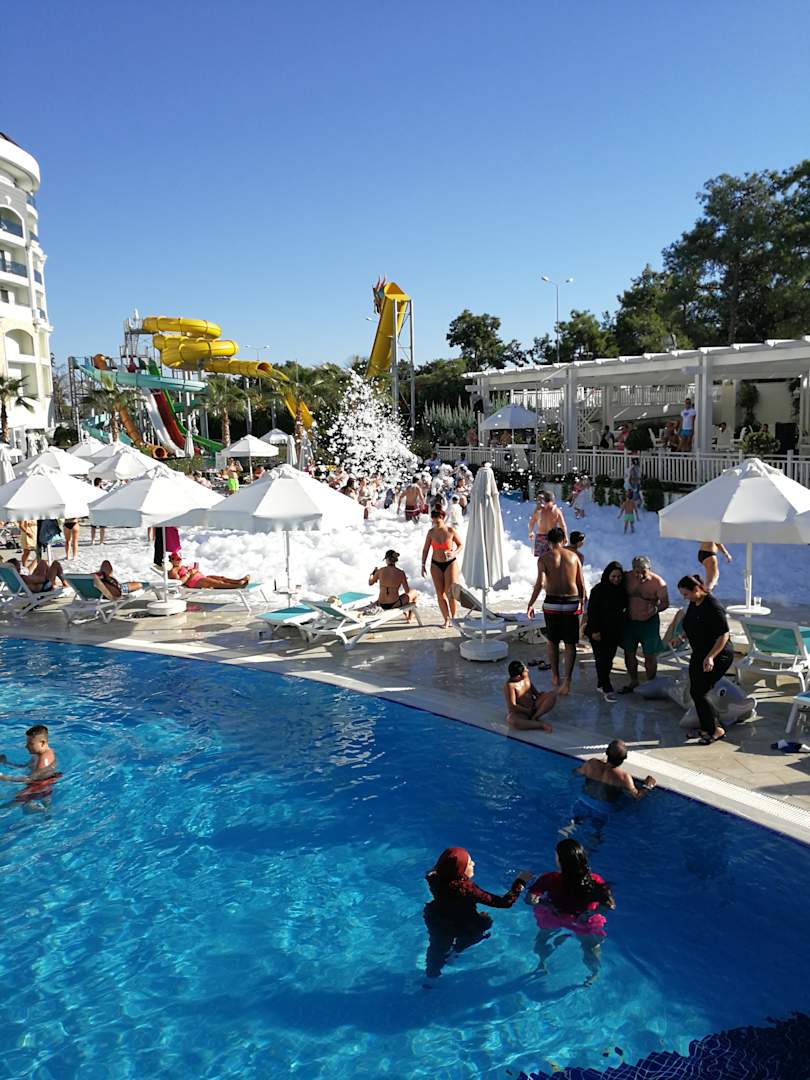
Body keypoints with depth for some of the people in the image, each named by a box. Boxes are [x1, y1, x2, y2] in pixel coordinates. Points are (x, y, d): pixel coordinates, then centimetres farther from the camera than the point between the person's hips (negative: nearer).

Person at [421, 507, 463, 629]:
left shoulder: (451, 531, -8)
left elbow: (461, 545, 2)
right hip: (436, 565, 3)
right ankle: (446, 619, 14)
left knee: (451, 592, -8)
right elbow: (425, 549, 5)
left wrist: (454, 553, -17)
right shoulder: (431, 532, -1)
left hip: (450, 564, -3)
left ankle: (453, 617, 12)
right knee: (440, 594, 3)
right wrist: (423, 565, 2)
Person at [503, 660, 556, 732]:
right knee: (511, 720, -41)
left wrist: (540, 696, -1)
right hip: (520, 713, -7)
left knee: (553, 695, -10)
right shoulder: (509, 685, -22)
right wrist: (528, 711, -18)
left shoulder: (526, 676, -3)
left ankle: (535, 717, -18)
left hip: (533, 706, 7)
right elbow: (512, 706, -23)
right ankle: (541, 725, -32)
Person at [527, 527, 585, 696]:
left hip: (552, 603, -1)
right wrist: (582, 602, 15)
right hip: (572, 603, 1)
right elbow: (581, 584, 3)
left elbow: (540, 583, -15)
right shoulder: (573, 556, 3)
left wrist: (531, 604, -7)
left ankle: (555, 677, 25)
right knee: (570, 644, 7)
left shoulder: (544, 558, -5)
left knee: (552, 641, 16)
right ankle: (567, 680, -1)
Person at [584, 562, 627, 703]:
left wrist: (621, 629, 13)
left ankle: (601, 684, 21)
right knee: (602, 659, -5)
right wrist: (594, 630, -17)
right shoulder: (598, 590, -12)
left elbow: (624, 608, 17)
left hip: (615, 631, 5)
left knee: (609, 659, 9)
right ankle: (607, 690, -3)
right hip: (599, 631, -5)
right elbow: (592, 611, -12)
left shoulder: (622, 590, 5)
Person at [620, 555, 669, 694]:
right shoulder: (627, 578, -6)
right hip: (630, 620, 4)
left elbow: (665, 603, -11)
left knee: (650, 655, 4)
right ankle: (633, 681, 31)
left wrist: (656, 609, -29)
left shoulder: (658, 583, -16)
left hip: (649, 622, -4)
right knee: (629, 652, 13)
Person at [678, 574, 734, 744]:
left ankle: (716, 730, 7)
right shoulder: (693, 604, 3)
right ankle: (705, 729, 25)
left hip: (718, 656, -9)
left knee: (698, 693, -8)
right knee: (695, 692, 11)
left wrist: (710, 657, -29)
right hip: (699, 654, 9)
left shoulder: (713, 607, -24)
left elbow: (724, 635, -24)